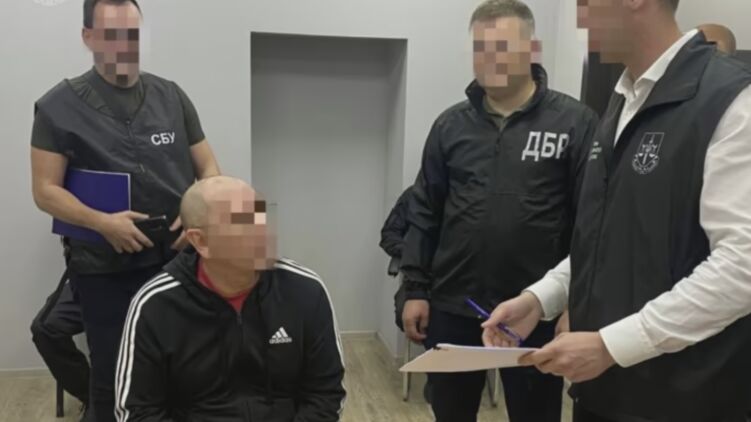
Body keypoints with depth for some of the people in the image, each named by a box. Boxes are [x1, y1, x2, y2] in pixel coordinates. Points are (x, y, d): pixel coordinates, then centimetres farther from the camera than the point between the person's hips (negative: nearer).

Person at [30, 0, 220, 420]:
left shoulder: (171, 96, 5)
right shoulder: (59, 106, -3)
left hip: (178, 259, 2)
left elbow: (209, 168, 9)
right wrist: (102, 222, -21)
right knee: (112, 377, 12)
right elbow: (46, 190, -5)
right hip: (105, 269, -2)